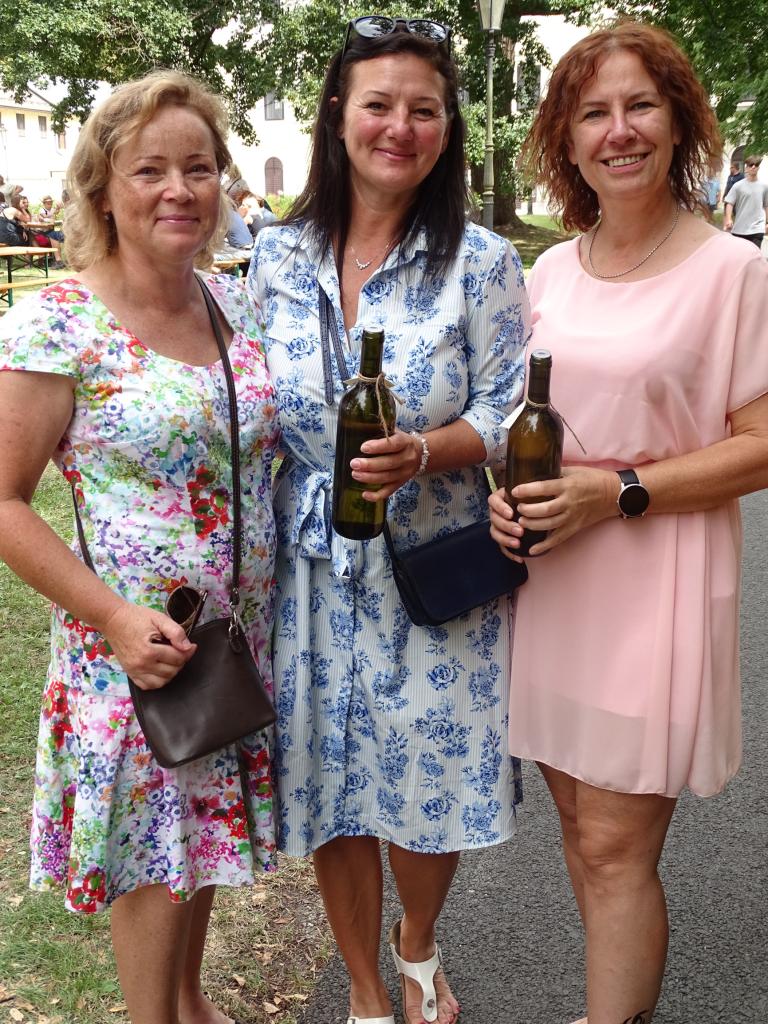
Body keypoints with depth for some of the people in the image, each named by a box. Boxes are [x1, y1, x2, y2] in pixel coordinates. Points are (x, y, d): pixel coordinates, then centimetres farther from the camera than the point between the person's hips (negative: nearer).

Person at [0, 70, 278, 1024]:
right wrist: (116, 617, -21)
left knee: (202, 833, 21)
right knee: (151, 853, 9)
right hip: (132, 647, -5)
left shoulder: (240, 303, 4)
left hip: (245, 638, 6)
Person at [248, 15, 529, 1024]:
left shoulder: (481, 261, -5)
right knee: (330, 783, 12)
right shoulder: (276, 256, 3)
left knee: (433, 786, 9)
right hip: (310, 572, 2)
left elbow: (508, 418, -5)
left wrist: (421, 453, -25)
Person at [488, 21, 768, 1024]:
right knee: (579, 822, 16)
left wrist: (616, 492, -18)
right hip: (551, 576, 6)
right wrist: (508, 490, -3)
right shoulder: (551, 271, 9)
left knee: (615, 846, 0)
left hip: (654, 586, -5)